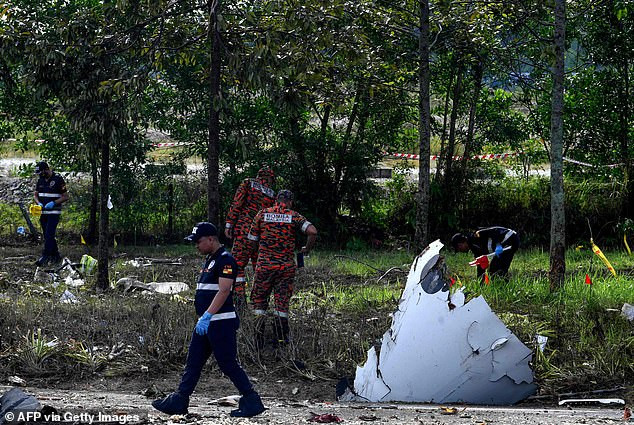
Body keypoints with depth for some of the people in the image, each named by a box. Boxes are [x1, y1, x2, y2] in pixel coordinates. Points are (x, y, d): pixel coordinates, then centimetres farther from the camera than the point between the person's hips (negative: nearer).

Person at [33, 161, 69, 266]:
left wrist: (53, 203, -19)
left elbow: (66, 197, -8)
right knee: (47, 235, 9)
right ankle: (56, 256, 19)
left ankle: (45, 257, -17)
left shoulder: (58, 179, -10)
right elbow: (35, 195, 17)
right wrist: (39, 203, -5)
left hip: (54, 213, -7)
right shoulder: (40, 180, 10)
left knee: (49, 235, -14)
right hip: (43, 212, 7)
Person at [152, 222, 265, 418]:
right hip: (205, 323, 10)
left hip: (221, 323, -10)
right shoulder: (209, 260, 17)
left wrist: (207, 316, -29)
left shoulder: (225, 260, -14)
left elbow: (224, 291, -23)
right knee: (193, 363, 9)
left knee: (229, 365, -6)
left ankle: (252, 402, 1)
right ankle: (179, 401, 12)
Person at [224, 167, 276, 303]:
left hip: (243, 230, -3)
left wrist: (229, 224, -3)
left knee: (238, 264, -4)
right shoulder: (272, 195, 14)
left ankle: (239, 296, -14)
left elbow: (236, 204, -3)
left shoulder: (247, 183, 6)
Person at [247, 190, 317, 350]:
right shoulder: (294, 216, -1)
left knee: (259, 300, 11)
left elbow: (252, 240, 7)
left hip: (264, 264, 0)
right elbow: (312, 231, -15)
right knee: (282, 302, 11)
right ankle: (281, 338, 10)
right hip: (286, 266, 0)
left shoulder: (262, 214, 3)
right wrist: (307, 249, 2)